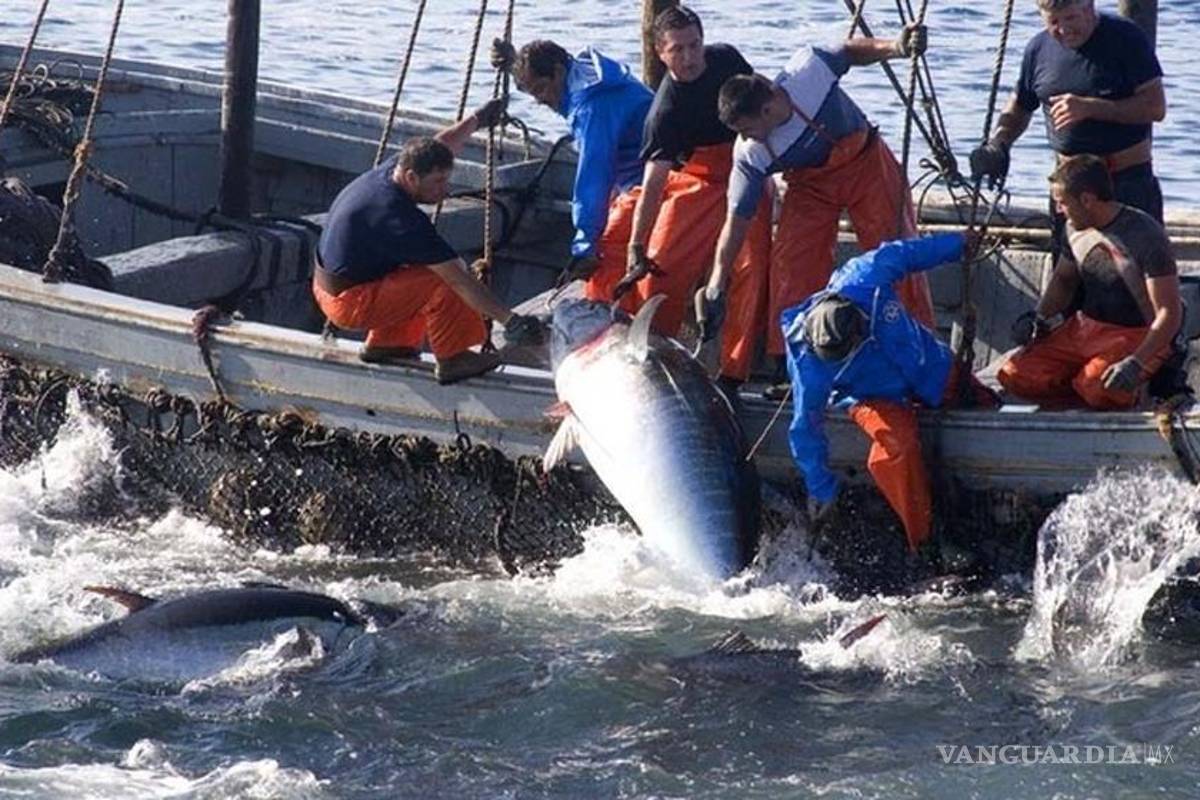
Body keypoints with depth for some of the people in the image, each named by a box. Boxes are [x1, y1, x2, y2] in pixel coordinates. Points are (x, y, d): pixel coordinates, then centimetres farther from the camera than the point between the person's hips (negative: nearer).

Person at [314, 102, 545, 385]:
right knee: (443, 281, -19)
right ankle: (452, 359, -7)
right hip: (350, 303, -10)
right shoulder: (399, 217, -28)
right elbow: (459, 280, -29)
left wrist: (477, 120, 31)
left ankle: (384, 345, 26)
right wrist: (509, 320, -28)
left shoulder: (388, 171, -3)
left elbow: (442, 147, 22)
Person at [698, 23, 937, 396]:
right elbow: (736, 220, -21)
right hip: (811, 184, 0)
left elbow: (853, 51, -11)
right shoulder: (750, 155, -26)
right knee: (791, 261, -14)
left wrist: (896, 47, -29)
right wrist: (717, 283, -24)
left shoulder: (810, 71, -31)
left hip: (866, 162, 0)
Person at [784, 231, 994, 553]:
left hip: (935, 370, 4)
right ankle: (924, 545, -22)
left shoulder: (865, 279, -33)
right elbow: (805, 430, -21)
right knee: (895, 449, -32)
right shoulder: (807, 363, -35)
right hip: (879, 399, -4)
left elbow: (897, 254, -10)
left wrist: (957, 244, 6)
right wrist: (821, 491, -13)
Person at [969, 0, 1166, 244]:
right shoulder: (1039, 49, 5)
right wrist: (997, 145, -1)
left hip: (1129, 181, -4)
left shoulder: (1126, 38, -9)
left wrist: (1090, 107, -22)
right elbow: (1019, 109, 20)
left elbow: (1156, 107, -15)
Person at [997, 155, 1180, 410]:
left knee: (1097, 389, -36)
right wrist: (1039, 317, 3)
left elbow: (1169, 313, -19)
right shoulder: (1076, 228, 4)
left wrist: (1136, 362, -32)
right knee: (1015, 376, -13)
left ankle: (1126, 393, -2)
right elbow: (1063, 279, 24)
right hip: (1085, 328, 7)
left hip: (1136, 336, -7)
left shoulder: (1145, 236, -18)